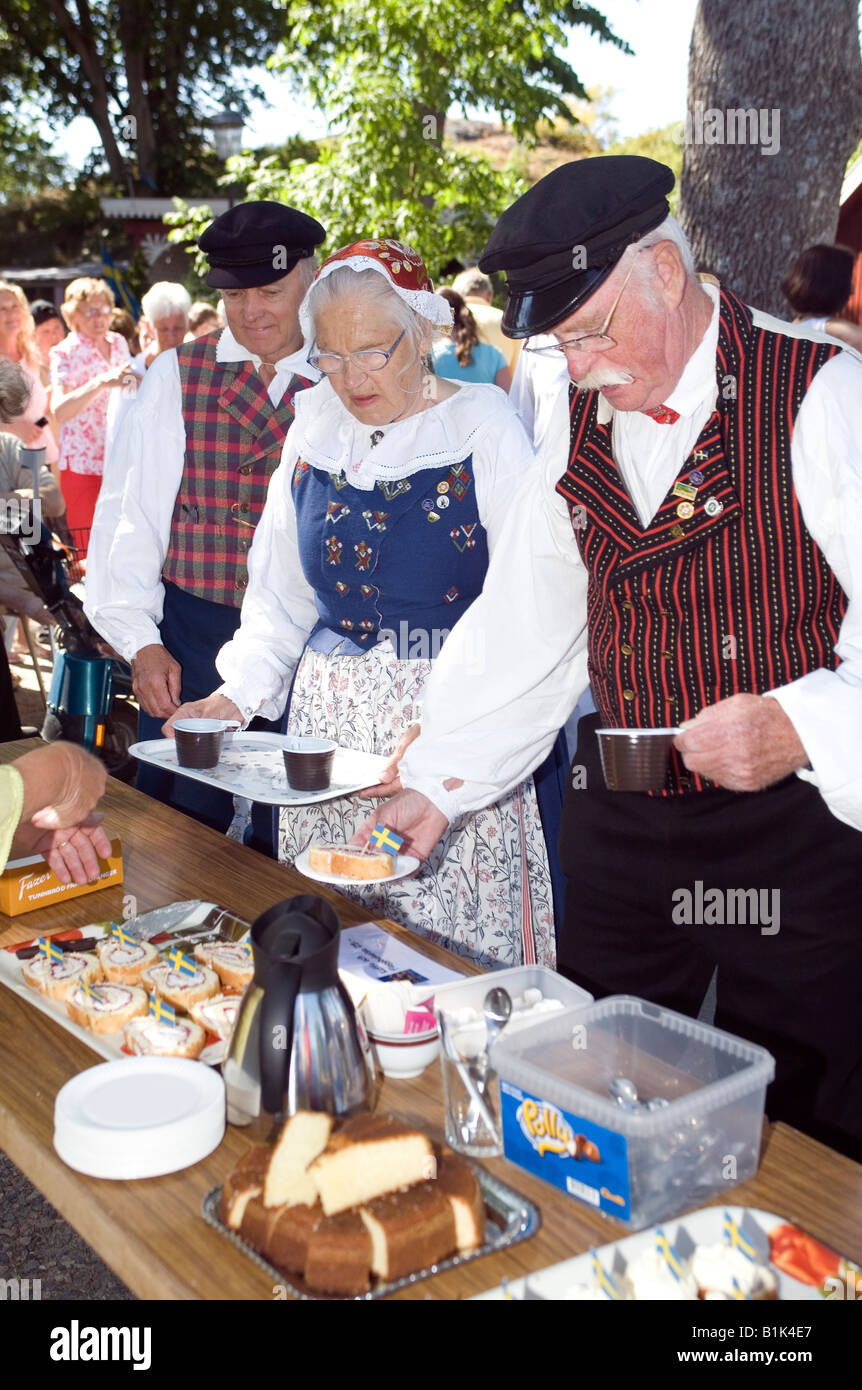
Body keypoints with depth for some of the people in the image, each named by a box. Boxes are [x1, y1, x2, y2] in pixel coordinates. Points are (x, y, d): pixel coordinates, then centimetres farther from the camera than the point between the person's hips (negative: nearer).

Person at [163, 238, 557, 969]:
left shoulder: (482, 427, -4)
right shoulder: (315, 429, 11)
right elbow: (281, 596, 16)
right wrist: (235, 697, 2)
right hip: (327, 719, 5)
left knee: (448, 949, -4)